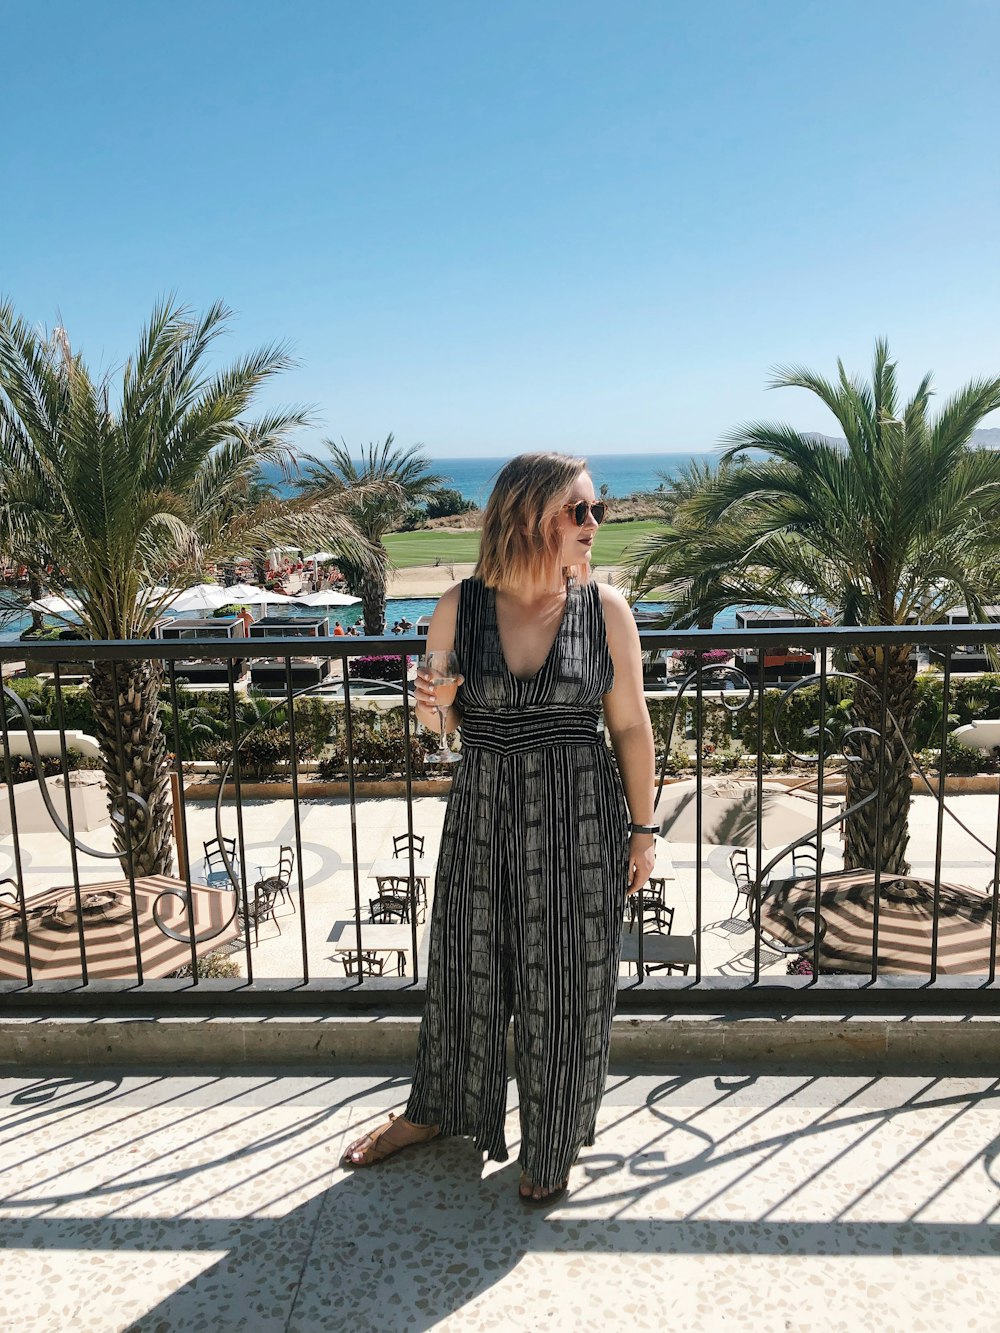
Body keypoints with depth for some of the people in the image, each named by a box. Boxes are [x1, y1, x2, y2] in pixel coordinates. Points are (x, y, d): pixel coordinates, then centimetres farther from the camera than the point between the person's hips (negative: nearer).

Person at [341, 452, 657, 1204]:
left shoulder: (605, 608, -7)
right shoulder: (459, 608, -5)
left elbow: (631, 726, 0)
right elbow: (443, 724, 7)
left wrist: (642, 829, 1)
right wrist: (429, 707, -17)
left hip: (579, 817, -1)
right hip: (482, 813, 2)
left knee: (567, 985, 10)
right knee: (466, 969, 17)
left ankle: (553, 1146, 36)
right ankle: (437, 1112, 44)